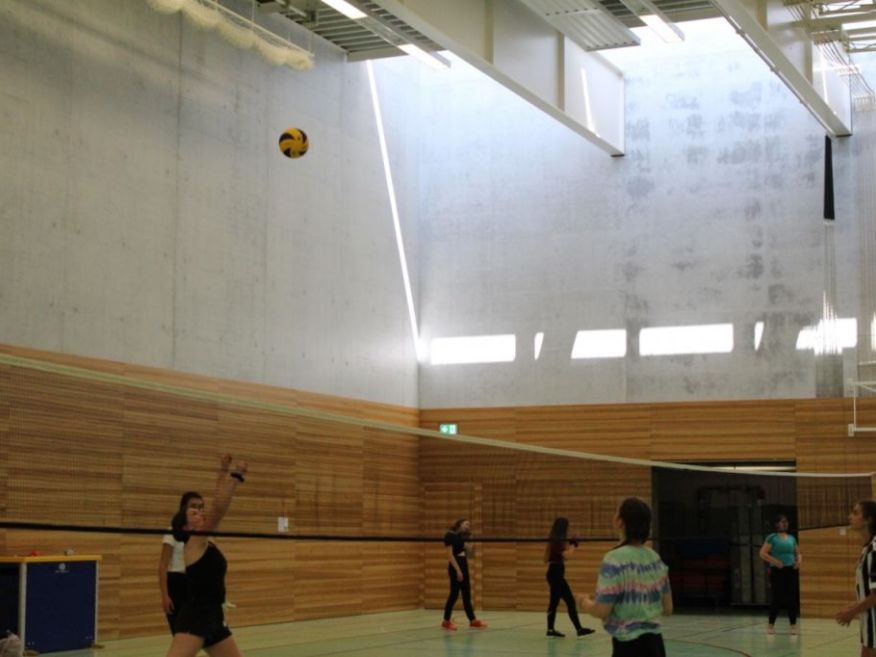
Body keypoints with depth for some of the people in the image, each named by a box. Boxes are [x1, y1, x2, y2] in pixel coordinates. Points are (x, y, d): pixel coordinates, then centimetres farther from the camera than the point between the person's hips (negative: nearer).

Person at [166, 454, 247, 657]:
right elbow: (219, 507, -18)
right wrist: (234, 476, -14)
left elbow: (219, 507, 14)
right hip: (194, 617, -9)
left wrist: (224, 472, 10)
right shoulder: (195, 542, -9)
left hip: (213, 617, 10)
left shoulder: (205, 542, 13)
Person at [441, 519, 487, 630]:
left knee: (467, 594, 9)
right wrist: (458, 570, -20)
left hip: (464, 566, 8)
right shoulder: (450, 535, -10)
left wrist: (468, 547, 0)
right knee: (454, 593, -5)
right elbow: (450, 555, -16)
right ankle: (446, 621, 4)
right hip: (455, 567, -8)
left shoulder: (464, 537, 14)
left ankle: (472, 620, 12)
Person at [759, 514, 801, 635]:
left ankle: (793, 625, 9)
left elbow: (798, 553, 22)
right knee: (777, 598, -5)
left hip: (791, 570, 5)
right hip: (777, 571, -5)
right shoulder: (772, 537, -2)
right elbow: (763, 553, -8)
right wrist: (775, 561, -18)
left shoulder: (791, 538, 13)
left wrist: (798, 561, 0)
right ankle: (771, 625, 7)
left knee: (792, 598, 2)